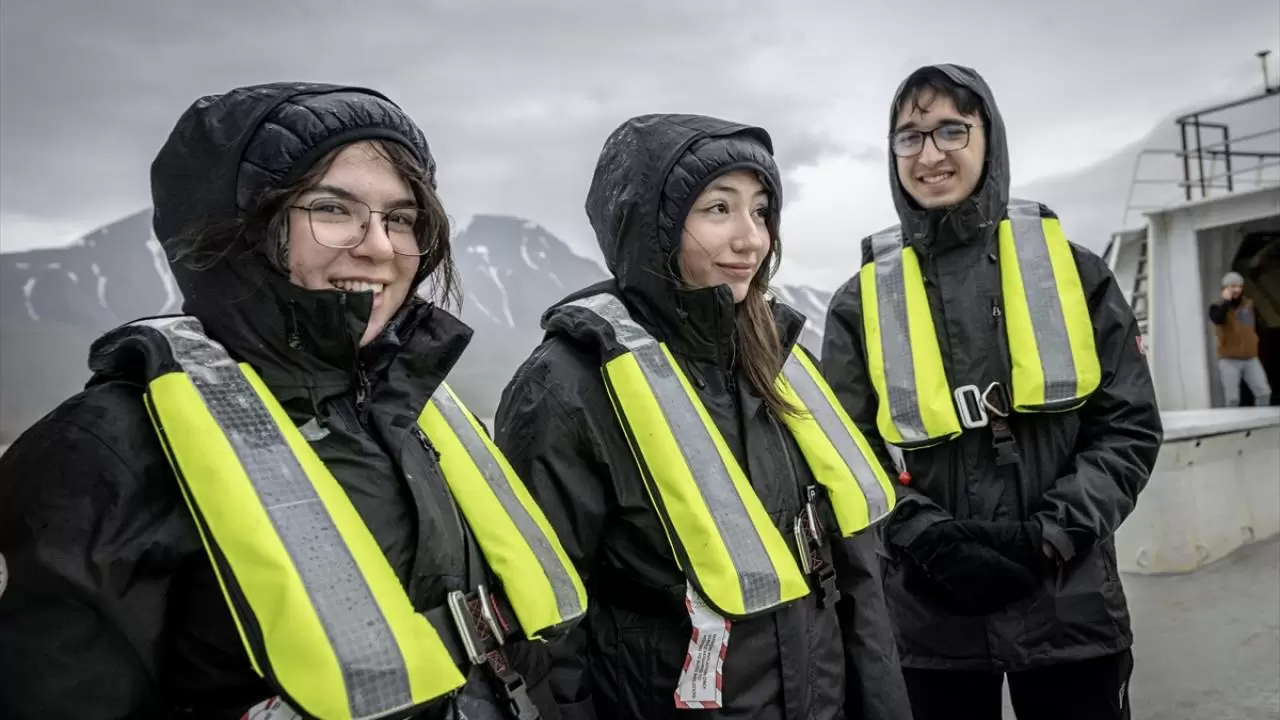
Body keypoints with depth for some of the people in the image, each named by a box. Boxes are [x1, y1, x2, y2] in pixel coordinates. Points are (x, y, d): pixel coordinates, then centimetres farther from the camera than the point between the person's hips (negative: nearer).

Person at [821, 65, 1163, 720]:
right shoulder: (861, 303, 0)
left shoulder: (1072, 270, 2)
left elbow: (1130, 427, 2)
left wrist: (1050, 534, -10)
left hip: (1069, 609, 1)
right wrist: (931, 538, -14)